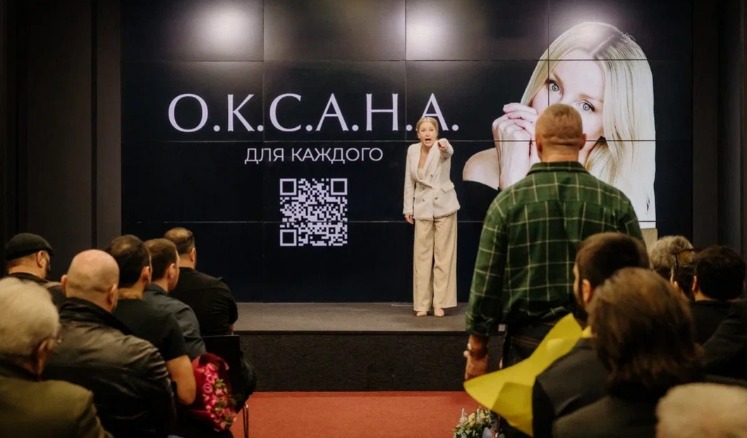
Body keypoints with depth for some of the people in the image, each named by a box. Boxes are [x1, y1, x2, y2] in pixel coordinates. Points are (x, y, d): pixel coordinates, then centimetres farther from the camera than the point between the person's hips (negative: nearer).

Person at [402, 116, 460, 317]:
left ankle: (440, 303, 7)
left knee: (443, 255, 0)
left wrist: (444, 145, -59)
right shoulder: (412, 150, 1)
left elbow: (449, 152, -36)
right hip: (422, 207, 3)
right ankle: (422, 304, 10)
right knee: (421, 255, 3)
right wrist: (408, 208, 5)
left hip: (443, 206, -3)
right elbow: (409, 181, 7)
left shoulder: (441, 148, -10)